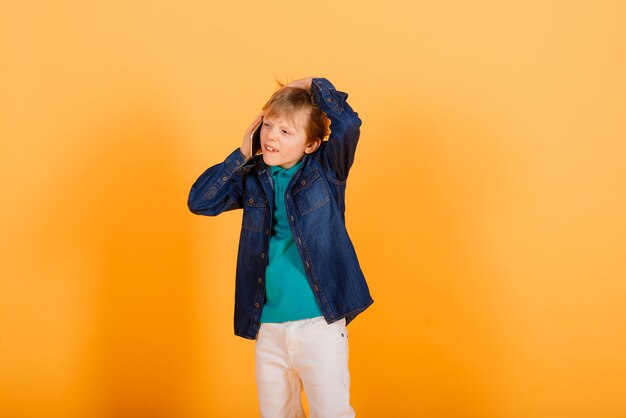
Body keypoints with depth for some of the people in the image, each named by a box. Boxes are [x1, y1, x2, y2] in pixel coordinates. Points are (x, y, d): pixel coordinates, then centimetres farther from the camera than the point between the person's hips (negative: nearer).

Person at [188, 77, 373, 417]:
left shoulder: (325, 169, -5)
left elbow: (348, 124, -21)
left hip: (320, 323, -4)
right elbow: (199, 201, 2)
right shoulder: (253, 179, 5)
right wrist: (242, 155, -2)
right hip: (268, 326, 4)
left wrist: (313, 86, -8)